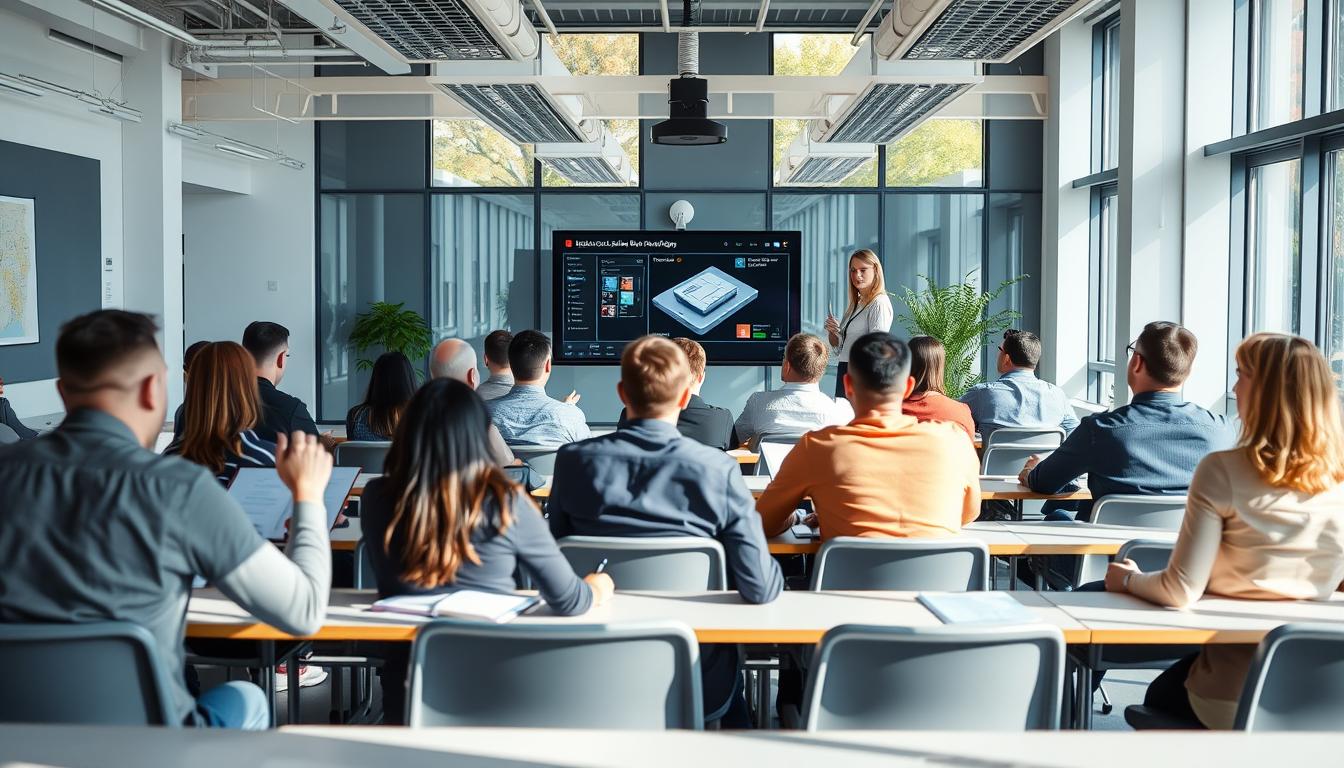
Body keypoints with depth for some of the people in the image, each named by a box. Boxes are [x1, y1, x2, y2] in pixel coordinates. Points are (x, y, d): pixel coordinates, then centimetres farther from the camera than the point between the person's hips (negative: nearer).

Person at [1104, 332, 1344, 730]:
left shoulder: (1223, 471, -17)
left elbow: (1180, 591, -18)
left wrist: (1128, 579, 2)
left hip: (1232, 696, -4)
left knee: (1160, 696, 31)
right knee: (1174, 684, 34)